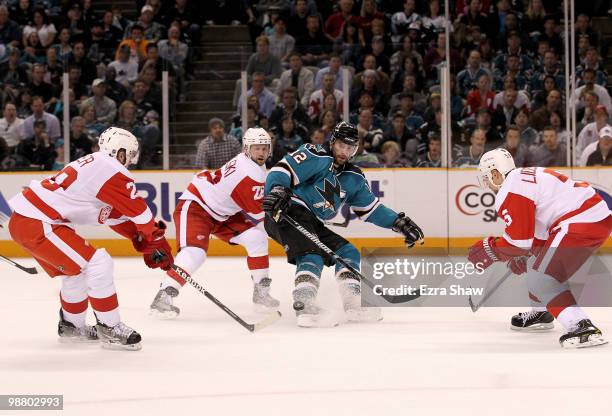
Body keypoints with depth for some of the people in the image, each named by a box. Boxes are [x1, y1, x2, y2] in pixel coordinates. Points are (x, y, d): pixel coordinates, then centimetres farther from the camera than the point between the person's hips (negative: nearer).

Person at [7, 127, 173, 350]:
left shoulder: (93, 165, 20)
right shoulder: (112, 169, -10)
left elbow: (116, 215, 24)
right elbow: (140, 211, -4)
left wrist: (142, 241, 22)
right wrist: (158, 242, 8)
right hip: (36, 225, -10)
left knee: (77, 271, 23)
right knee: (97, 264, -10)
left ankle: (70, 327, 39)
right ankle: (109, 329, -2)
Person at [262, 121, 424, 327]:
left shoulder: (353, 178, 17)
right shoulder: (317, 156, -9)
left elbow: (371, 208, 21)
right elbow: (282, 170, -18)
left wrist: (399, 222, 11)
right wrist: (277, 190, -37)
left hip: (312, 223, 9)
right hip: (287, 213, -9)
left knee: (347, 252, 8)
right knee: (312, 255, -27)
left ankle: (354, 304, 6)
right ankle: (304, 305, -38)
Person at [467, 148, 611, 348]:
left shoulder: (510, 192, -10)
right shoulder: (525, 176, 22)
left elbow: (519, 241, -12)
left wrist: (490, 250, 2)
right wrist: (523, 254, 26)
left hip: (582, 224, -11)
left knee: (541, 278, -9)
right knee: (537, 261, 26)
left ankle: (583, 328, -21)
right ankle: (540, 313, 42)